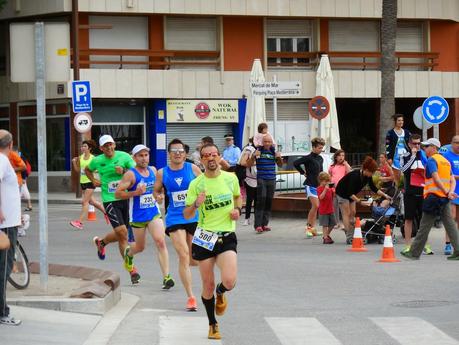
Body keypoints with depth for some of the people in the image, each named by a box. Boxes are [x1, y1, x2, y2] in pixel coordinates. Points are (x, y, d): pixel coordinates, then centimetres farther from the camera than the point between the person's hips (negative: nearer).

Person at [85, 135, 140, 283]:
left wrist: (124, 171, -19)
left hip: (125, 198, 2)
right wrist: (93, 181, 7)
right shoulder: (97, 161, 2)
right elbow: (87, 170, 23)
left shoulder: (124, 156, -1)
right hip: (109, 200, -2)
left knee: (121, 235, 11)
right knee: (122, 232, -15)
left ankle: (101, 242, 45)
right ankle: (132, 269, -8)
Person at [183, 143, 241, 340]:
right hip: (204, 237, 0)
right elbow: (187, 215, -2)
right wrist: (196, 204, -22)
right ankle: (213, 324, 26)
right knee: (208, 285, 5)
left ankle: (220, 293, 20)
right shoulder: (196, 184, -3)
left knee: (229, 281, -19)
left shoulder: (231, 178, 2)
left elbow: (238, 196, 23)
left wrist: (237, 209, 3)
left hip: (227, 236, 0)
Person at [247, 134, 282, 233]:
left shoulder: (274, 151, 8)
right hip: (261, 179, -4)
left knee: (269, 202, 5)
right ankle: (258, 225, -15)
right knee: (261, 200, -13)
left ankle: (264, 224, 12)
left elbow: (280, 165, 19)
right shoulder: (258, 151, -3)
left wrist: (279, 157, -1)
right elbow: (248, 164, -3)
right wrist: (254, 156, -19)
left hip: (272, 180, 4)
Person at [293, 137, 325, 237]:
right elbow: (296, 163, -17)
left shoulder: (320, 158, 12)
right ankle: (309, 227, -10)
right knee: (315, 205, -18)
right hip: (310, 184, -8)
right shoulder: (309, 158, -11)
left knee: (315, 207, 9)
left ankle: (312, 229, 14)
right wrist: (303, 173, -9)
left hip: (318, 185, 8)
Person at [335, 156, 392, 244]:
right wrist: (359, 201, -44)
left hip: (351, 193, 8)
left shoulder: (368, 176, -13)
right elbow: (350, 193, -37)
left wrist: (384, 195, -7)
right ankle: (349, 238, -15)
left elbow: (373, 188, 0)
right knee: (347, 213, -11)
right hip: (342, 192, -8)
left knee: (352, 213, 3)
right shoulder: (355, 175, -36)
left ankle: (352, 236, 2)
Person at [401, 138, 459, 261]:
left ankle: (414, 252, 2)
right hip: (445, 199, 8)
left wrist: (447, 192, -15)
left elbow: (436, 178, -17)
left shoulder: (431, 160, -6)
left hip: (433, 196, -8)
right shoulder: (445, 161, 19)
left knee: (424, 226, -3)